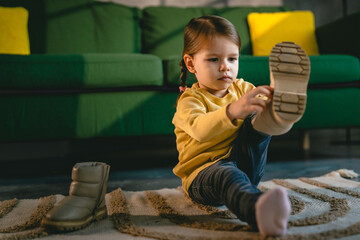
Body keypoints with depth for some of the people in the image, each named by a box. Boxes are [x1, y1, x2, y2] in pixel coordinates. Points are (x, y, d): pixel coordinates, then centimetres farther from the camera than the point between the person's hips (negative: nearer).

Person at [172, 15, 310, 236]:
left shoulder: (242, 89, 13)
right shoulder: (190, 100, -6)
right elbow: (200, 129, -28)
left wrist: (274, 100, -25)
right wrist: (232, 111, -47)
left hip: (245, 164, 5)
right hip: (203, 173, -5)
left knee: (260, 118, -14)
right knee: (227, 175, -42)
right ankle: (258, 211, -70)